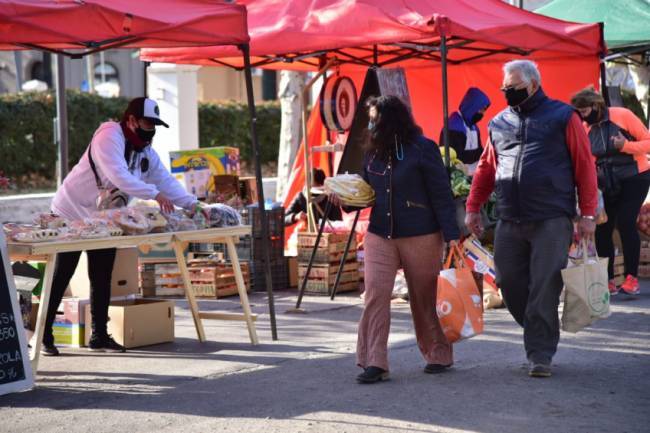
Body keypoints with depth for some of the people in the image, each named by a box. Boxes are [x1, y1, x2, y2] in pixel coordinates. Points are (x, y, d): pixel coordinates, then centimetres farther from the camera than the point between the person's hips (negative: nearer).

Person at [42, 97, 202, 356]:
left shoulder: (146, 152, 5)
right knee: (59, 279, -3)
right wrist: (154, 194, -38)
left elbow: (165, 180, 0)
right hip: (71, 215, -8)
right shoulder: (109, 138, -22)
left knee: (102, 279, 8)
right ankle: (43, 335, 4)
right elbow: (118, 176, -35)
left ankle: (99, 335, 16)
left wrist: (191, 203, -14)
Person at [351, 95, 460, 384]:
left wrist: (451, 235, -12)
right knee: (374, 293, -10)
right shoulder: (373, 152, 8)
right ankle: (374, 363, -10)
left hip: (420, 237, -4)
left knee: (425, 298, 8)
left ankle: (439, 355, 26)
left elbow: (441, 195, -8)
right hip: (379, 235, 4)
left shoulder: (422, 149, -8)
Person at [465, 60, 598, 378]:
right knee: (509, 282, 4)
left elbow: (584, 166, -1)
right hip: (509, 222, 5)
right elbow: (486, 168, 19)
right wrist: (473, 208, 11)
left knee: (544, 288, -6)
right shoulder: (499, 124, 15)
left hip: (551, 221, -5)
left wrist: (587, 214, -6)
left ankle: (540, 354, 0)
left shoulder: (563, 117, 2)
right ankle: (540, 336, 24)